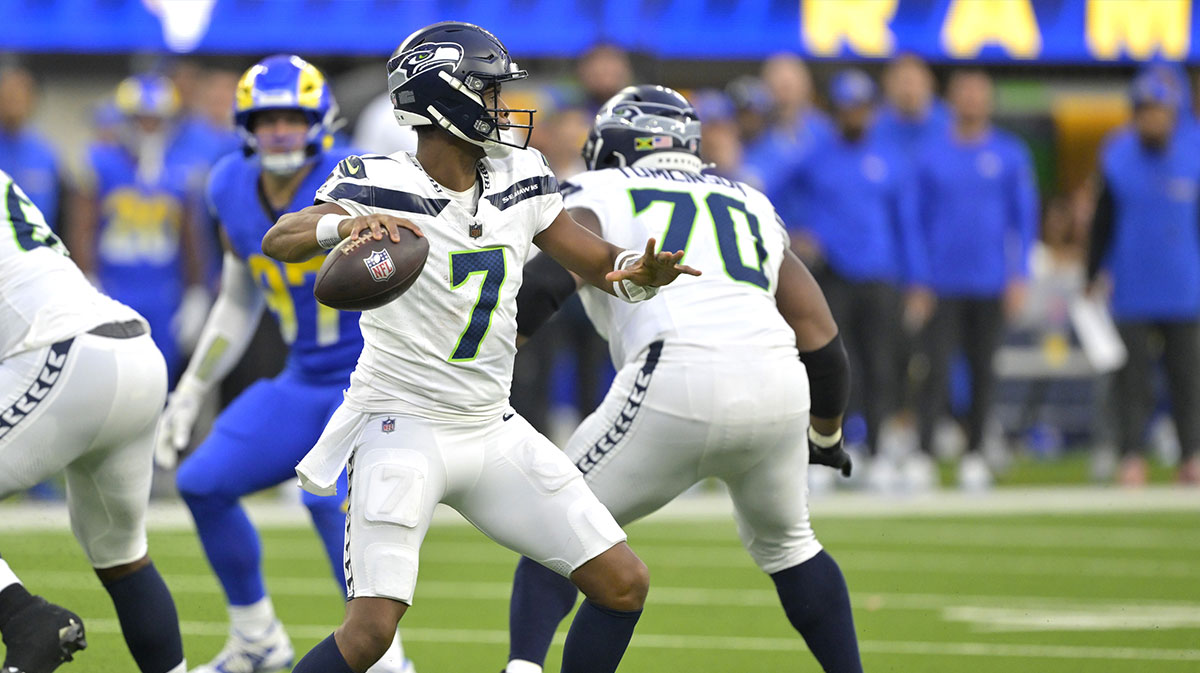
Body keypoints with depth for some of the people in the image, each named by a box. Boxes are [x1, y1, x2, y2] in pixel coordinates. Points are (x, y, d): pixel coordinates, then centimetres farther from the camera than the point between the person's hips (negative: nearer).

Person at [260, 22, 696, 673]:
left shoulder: (519, 180, 4)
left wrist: (636, 270, -16)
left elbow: (601, 264, 9)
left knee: (623, 585, 3)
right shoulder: (380, 185, -13)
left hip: (493, 430, 6)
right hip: (402, 426, -6)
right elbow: (278, 240, -26)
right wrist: (345, 226, -48)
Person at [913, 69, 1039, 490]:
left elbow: (1024, 216, 6)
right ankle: (923, 455, -8)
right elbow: (921, 218, 8)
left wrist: (1019, 276, -1)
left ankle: (974, 455, 14)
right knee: (937, 368, -8)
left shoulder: (1009, 154, 4)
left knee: (983, 369, 5)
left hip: (991, 282, 1)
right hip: (943, 281, -1)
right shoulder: (932, 155, 4)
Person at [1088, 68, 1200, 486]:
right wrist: (1094, 279, 5)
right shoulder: (1117, 158, 0)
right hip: (1132, 291, -1)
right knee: (1132, 378, -1)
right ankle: (1131, 457, 1)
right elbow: (1102, 224, 6)